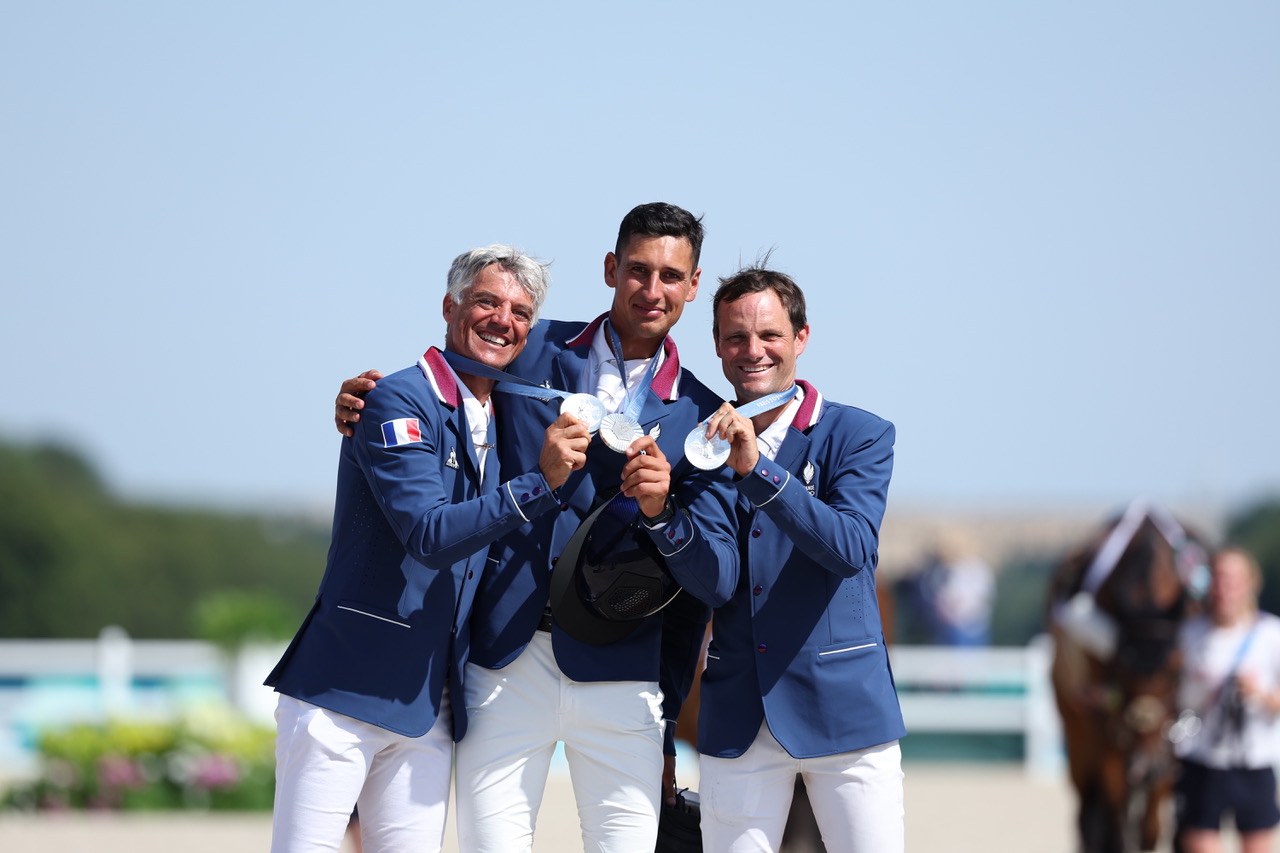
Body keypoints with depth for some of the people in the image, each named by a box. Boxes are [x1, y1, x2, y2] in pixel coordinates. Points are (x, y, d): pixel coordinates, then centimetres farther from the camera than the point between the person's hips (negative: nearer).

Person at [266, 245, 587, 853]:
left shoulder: (504, 420, 15)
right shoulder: (399, 403, -9)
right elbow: (430, 535, -19)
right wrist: (541, 483, -26)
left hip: (429, 707, 7)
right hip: (344, 690, -7)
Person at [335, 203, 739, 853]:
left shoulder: (702, 418, 4)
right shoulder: (530, 354, 7)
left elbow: (717, 580, -1)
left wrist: (660, 514, -19)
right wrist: (364, 405, -1)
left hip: (620, 675, 0)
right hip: (505, 662, 0)